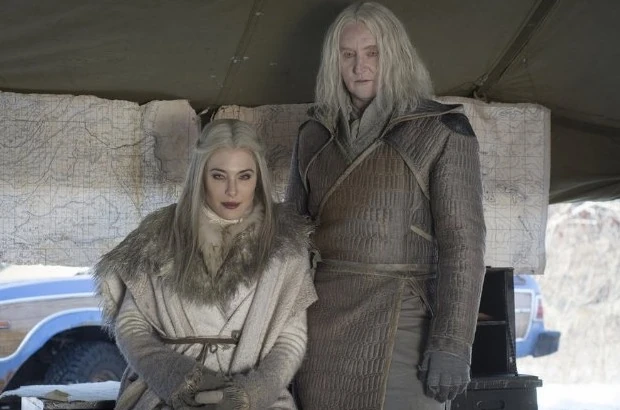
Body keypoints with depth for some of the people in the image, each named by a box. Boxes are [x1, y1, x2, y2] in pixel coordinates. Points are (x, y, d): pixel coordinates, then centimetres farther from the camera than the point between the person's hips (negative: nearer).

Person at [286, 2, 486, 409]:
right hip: (319, 322, 4)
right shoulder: (315, 134, 14)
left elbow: (463, 240, -5)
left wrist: (452, 344, -13)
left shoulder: (441, 128, 1)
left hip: (400, 323, -4)